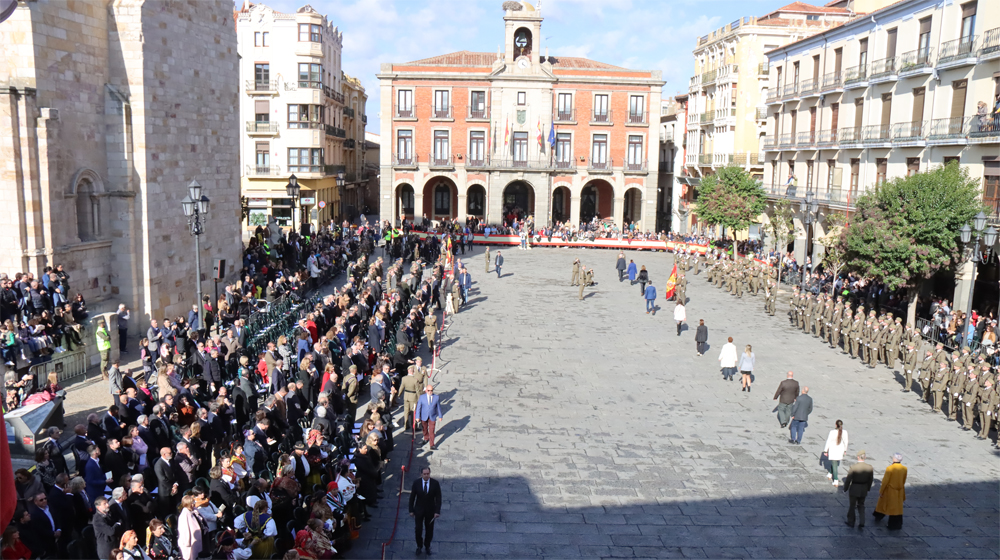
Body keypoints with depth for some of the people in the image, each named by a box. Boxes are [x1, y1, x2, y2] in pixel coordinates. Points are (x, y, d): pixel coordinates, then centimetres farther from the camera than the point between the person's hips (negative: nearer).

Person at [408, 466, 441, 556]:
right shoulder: (416, 483, -13)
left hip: (430, 511, 0)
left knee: (429, 530, 12)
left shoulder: (435, 483, -14)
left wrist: (437, 511, -14)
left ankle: (427, 546, 35)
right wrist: (411, 510, -3)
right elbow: (412, 497, -4)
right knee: (418, 529, 4)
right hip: (419, 510, 0)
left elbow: (438, 498, -9)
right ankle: (419, 546, 29)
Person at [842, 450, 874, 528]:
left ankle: (851, 522, 27)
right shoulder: (869, 467, -10)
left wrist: (845, 488, 2)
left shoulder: (853, 467, -21)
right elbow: (870, 480, 2)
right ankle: (862, 522, 11)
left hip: (854, 489, -3)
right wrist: (867, 489, 19)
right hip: (864, 490, 3)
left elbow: (848, 479, -14)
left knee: (852, 506, 15)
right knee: (861, 505, 22)